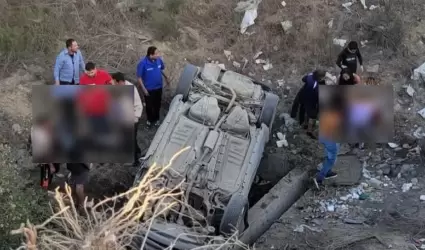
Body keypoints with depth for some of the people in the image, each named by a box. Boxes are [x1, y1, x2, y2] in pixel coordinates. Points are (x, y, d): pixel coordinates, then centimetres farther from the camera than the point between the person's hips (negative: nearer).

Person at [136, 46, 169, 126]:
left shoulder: (159, 60, -13)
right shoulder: (143, 63, -26)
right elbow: (139, 77, -18)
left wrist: (166, 78, 16)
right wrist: (144, 89, -17)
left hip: (158, 87, 4)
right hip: (149, 89, -4)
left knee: (157, 104, 21)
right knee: (149, 105, 16)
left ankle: (156, 119, 44)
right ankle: (150, 119, 41)